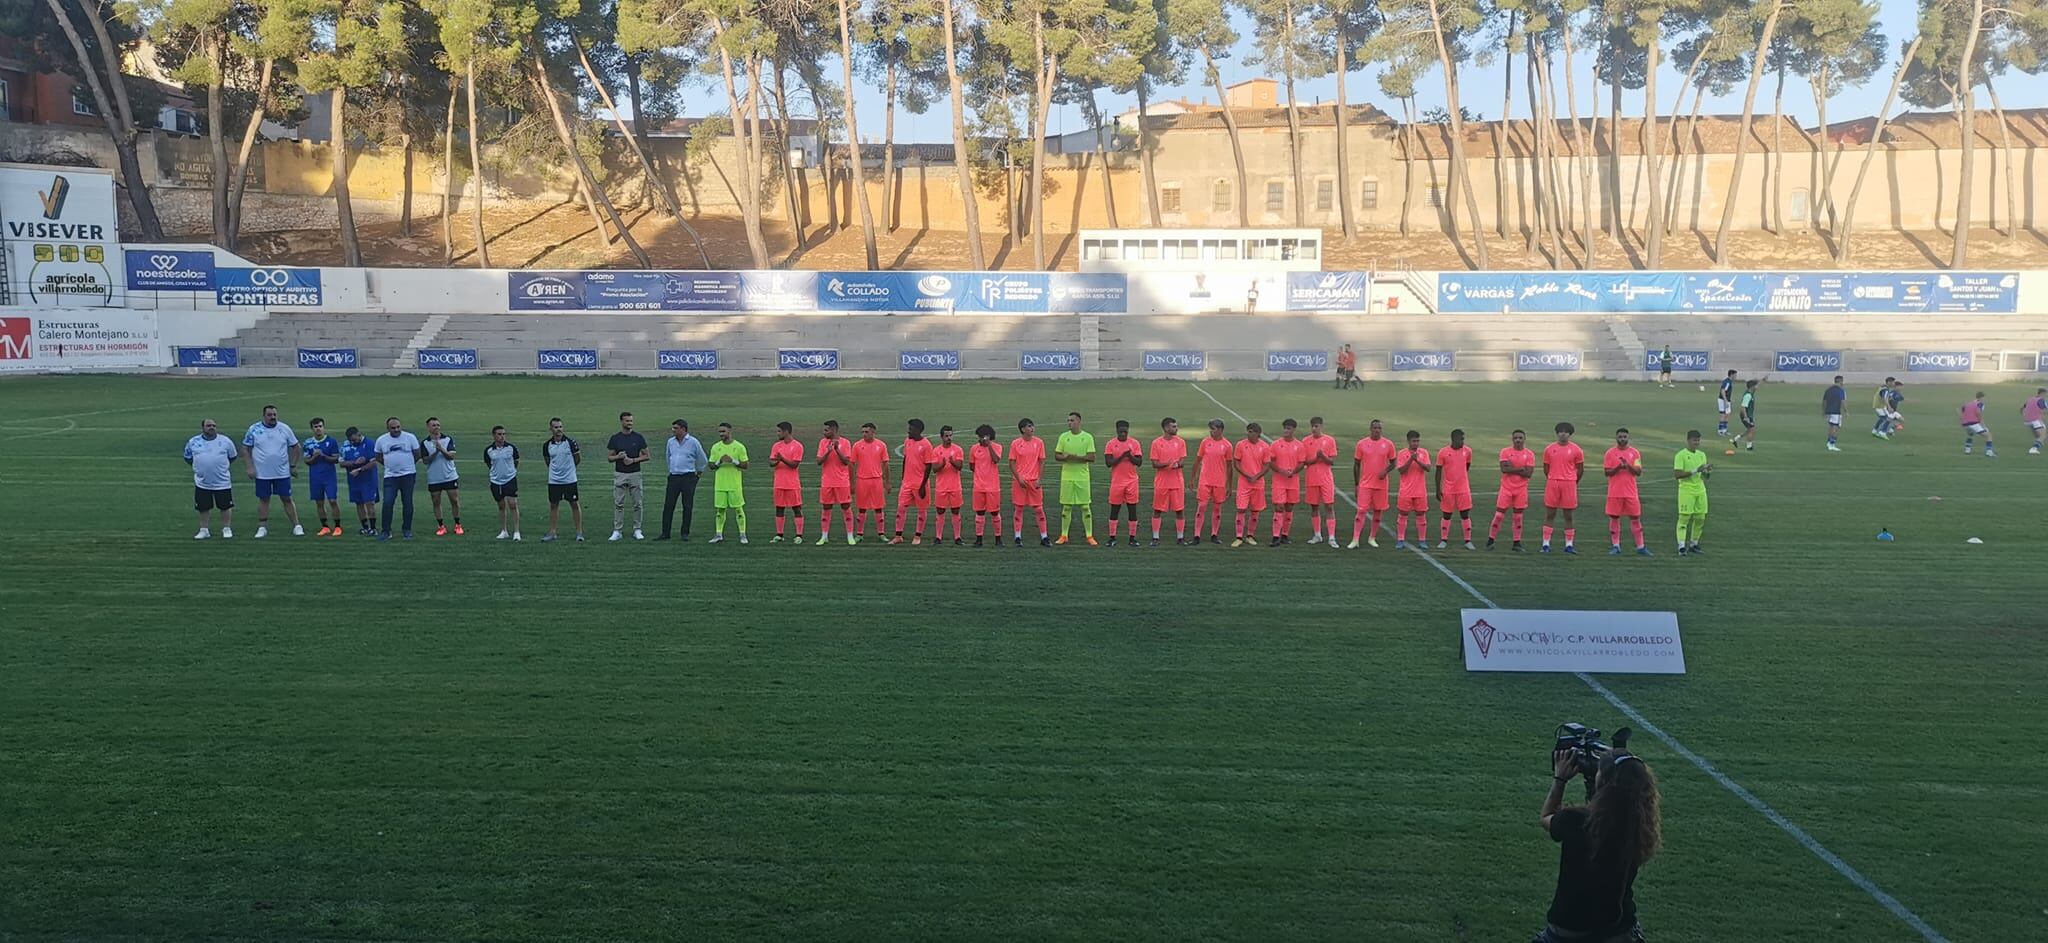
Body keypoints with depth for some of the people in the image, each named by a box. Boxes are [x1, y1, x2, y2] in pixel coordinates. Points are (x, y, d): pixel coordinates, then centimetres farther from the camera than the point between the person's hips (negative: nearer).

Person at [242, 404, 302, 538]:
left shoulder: (285, 429, 0)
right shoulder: (254, 429, -2)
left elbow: (295, 447, 10)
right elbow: (245, 449, 2)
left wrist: (293, 465, 5)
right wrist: (249, 467, -5)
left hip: (283, 473, 0)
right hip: (262, 474, 0)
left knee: (287, 499, 3)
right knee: (263, 500, 7)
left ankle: (296, 526, 6)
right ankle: (262, 528, 15)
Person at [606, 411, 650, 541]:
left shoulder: (638, 438, 2)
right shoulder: (615, 438, 3)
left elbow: (647, 456, 4)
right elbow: (609, 458, 5)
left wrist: (633, 460, -12)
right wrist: (618, 456, -16)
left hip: (635, 474, 0)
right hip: (619, 474, 0)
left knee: (638, 503, 2)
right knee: (618, 504, -1)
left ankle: (637, 530, 11)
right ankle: (617, 531, 4)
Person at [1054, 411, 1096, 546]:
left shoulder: (1088, 437, -1)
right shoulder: (1063, 437, 6)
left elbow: (1092, 457, -6)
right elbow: (1056, 456, 6)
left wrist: (1077, 457, -18)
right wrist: (1065, 457, -15)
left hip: (1083, 477, -2)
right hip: (1067, 477, 2)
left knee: (1085, 506, 0)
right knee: (1066, 507, 4)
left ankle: (1089, 536, 5)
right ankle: (1064, 536, 11)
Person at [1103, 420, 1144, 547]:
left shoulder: (1134, 443, 3)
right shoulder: (1110, 444, 0)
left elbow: (1139, 462, 0)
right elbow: (1108, 462, -8)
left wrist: (1130, 456, -18)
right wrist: (1121, 456, -20)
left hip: (1131, 481, 1)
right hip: (1116, 481, -1)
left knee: (1132, 508, 1)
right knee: (1114, 509, 2)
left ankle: (1133, 537, 6)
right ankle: (1112, 537, 7)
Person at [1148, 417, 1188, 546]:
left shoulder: (1181, 442, 6)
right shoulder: (1156, 443, -1)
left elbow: (1183, 461, 2)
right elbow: (1154, 463, -5)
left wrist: (1177, 464, -20)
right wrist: (1165, 464, -23)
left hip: (1177, 482, 2)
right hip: (1161, 482, -2)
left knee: (1180, 510, 2)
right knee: (1157, 510, 1)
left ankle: (1180, 538, 10)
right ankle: (1155, 538, 8)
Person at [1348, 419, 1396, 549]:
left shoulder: (1388, 444, 1)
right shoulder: (1361, 444, -1)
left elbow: (1392, 463, 9)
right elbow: (1356, 464, 5)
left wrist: (1385, 471, -13)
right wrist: (1356, 484, 3)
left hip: (1381, 484, 2)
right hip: (1365, 484, -2)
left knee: (1378, 511, 8)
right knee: (1362, 511, -9)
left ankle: (1372, 538, 22)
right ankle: (1355, 540, -10)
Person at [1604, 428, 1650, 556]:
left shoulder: (1635, 453, 5)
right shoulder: (1610, 453, 3)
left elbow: (1638, 472, 0)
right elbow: (1607, 472, -3)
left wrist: (1628, 466, -18)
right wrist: (1618, 467, -19)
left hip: (1631, 492, 1)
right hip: (1615, 492, -1)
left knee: (1636, 518, 2)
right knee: (1614, 518, 1)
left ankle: (1640, 547, 6)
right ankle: (1615, 546, 9)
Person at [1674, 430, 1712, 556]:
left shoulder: (1702, 455, 14)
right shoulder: (1681, 455, -7)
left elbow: (1704, 476, 18)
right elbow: (1677, 474, -15)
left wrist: (1708, 471, -5)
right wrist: (1695, 471, -20)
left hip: (1700, 490, 7)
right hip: (1686, 490, -7)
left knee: (1700, 518, 7)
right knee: (1684, 517, -8)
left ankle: (1693, 544, 18)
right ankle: (1681, 546, -10)